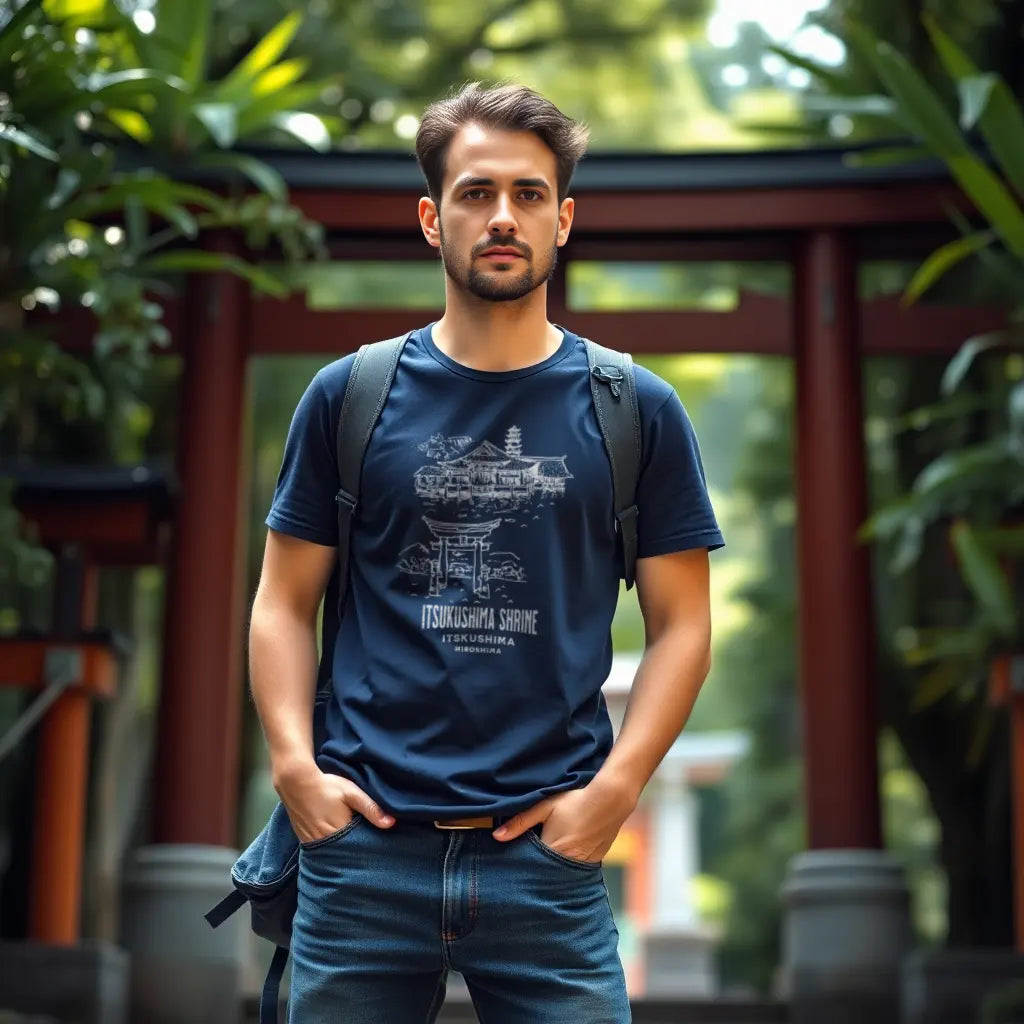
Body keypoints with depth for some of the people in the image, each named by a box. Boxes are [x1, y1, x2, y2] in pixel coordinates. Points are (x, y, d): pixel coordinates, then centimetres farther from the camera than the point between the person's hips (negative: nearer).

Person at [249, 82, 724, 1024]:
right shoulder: (348, 397, 5)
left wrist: (615, 789, -6)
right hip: (363, 845, 1)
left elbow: (680, 623, 5)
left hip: (550, 850, 0)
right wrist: (294, 765, -5)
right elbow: (285, 604, 8)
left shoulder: (636, 409, 4)